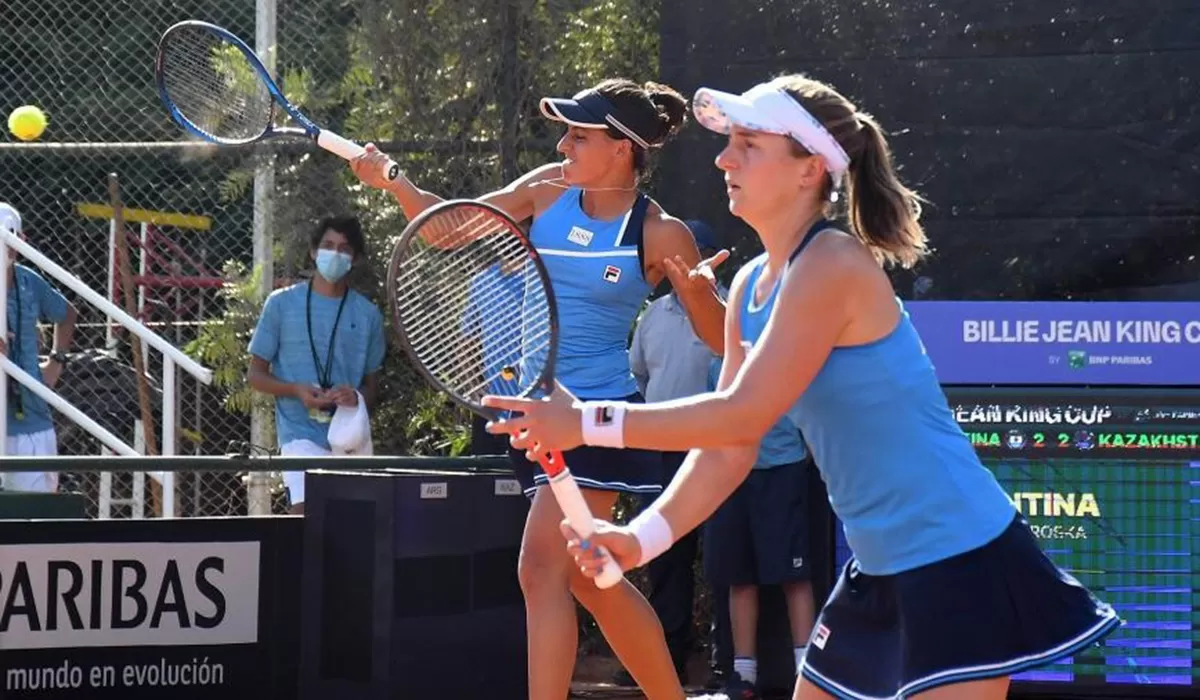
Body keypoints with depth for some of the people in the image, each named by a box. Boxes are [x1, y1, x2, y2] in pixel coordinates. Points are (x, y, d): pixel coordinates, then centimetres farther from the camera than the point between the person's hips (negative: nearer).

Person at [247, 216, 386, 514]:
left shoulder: (367, 314, 10)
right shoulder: (282, 304, 4)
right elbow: (257, 375, 7)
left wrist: (356, 397, -8)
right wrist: (296, 391, -13)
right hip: (301, 433, -3)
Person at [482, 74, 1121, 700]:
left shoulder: (833, 265, -19)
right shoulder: (751, 286, 9)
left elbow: (741, 417, -23)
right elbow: (727, 451, 7)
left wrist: (586, 422, -20)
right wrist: (639, 538, -7)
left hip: (959, 563, -10)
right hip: (882, 570, 10)